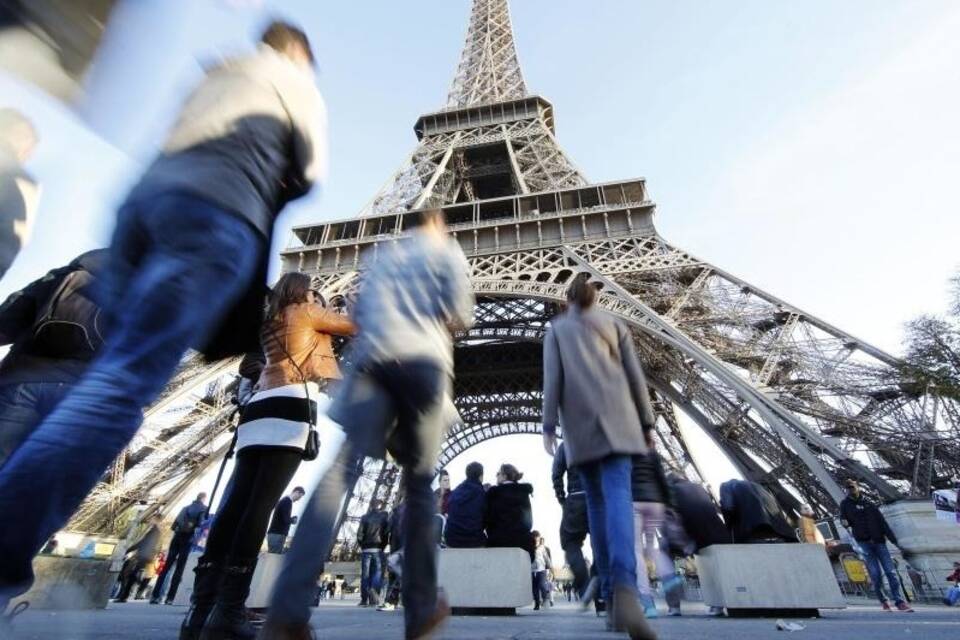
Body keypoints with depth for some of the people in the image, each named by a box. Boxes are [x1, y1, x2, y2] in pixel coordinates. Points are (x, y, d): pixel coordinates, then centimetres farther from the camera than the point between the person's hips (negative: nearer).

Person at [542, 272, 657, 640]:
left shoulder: (556, 328, 13)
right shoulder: (614, 324, 16)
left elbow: (552, 377, 1)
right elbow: (635, 375, 9)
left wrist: (548, 425, -3)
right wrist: (647, 422, 12)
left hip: (580, 422, 0)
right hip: (616, 417, 0)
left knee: (596, 501, 10)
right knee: (618, 495, -12)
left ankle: (611, 595, 9)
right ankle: (625, 587, -34)